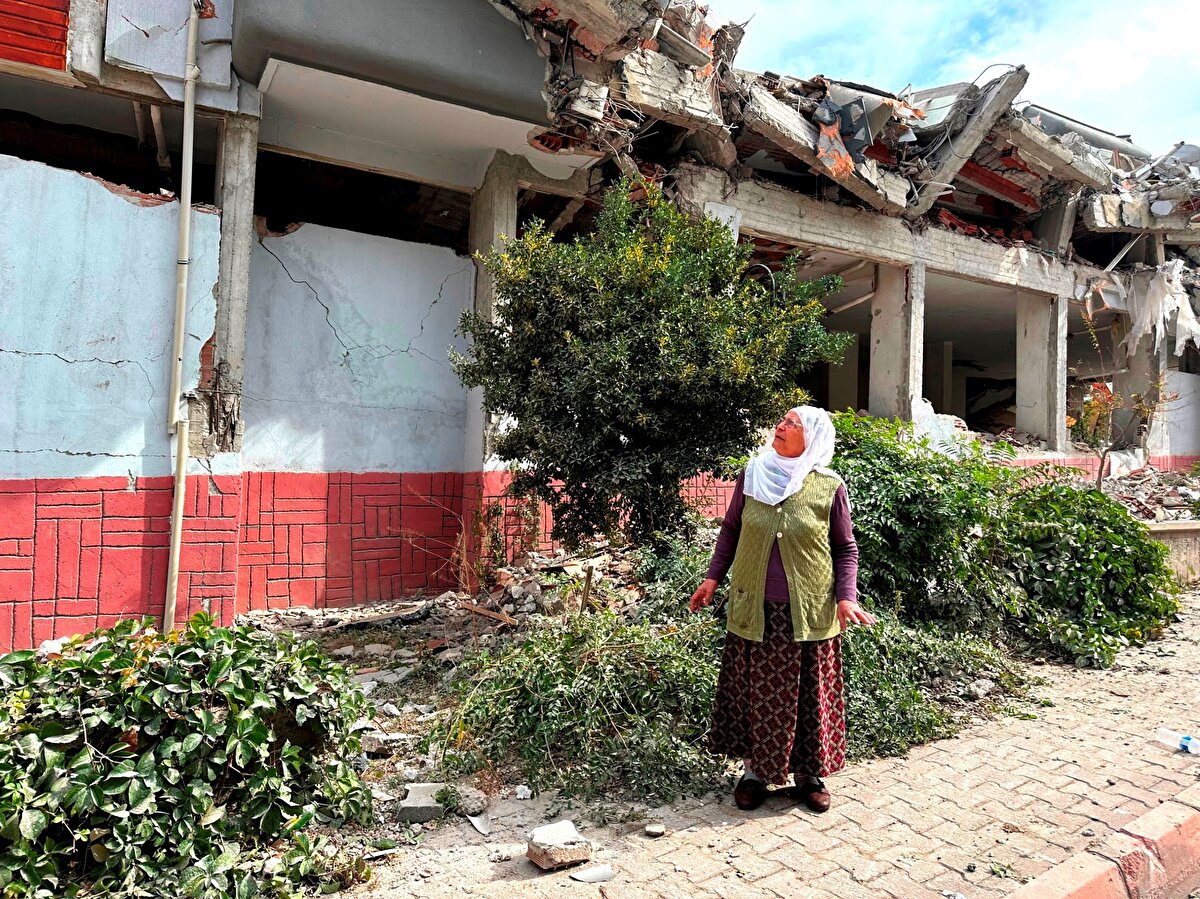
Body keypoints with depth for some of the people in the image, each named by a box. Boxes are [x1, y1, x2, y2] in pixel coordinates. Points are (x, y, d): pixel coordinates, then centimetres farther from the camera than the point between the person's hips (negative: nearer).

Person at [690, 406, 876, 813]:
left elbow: (846, 548, 3)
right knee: (755, 691, 11)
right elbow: (730, 529, 9)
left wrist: (846, 596, -9)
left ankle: (809, 775, 31)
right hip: (755, 611, 2)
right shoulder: (751, 476, -1)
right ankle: (753, 771, 30)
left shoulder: (829, 488, -6)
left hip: (809, 613, -1)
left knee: (808, 695, 11)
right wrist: (713, 577, 4)